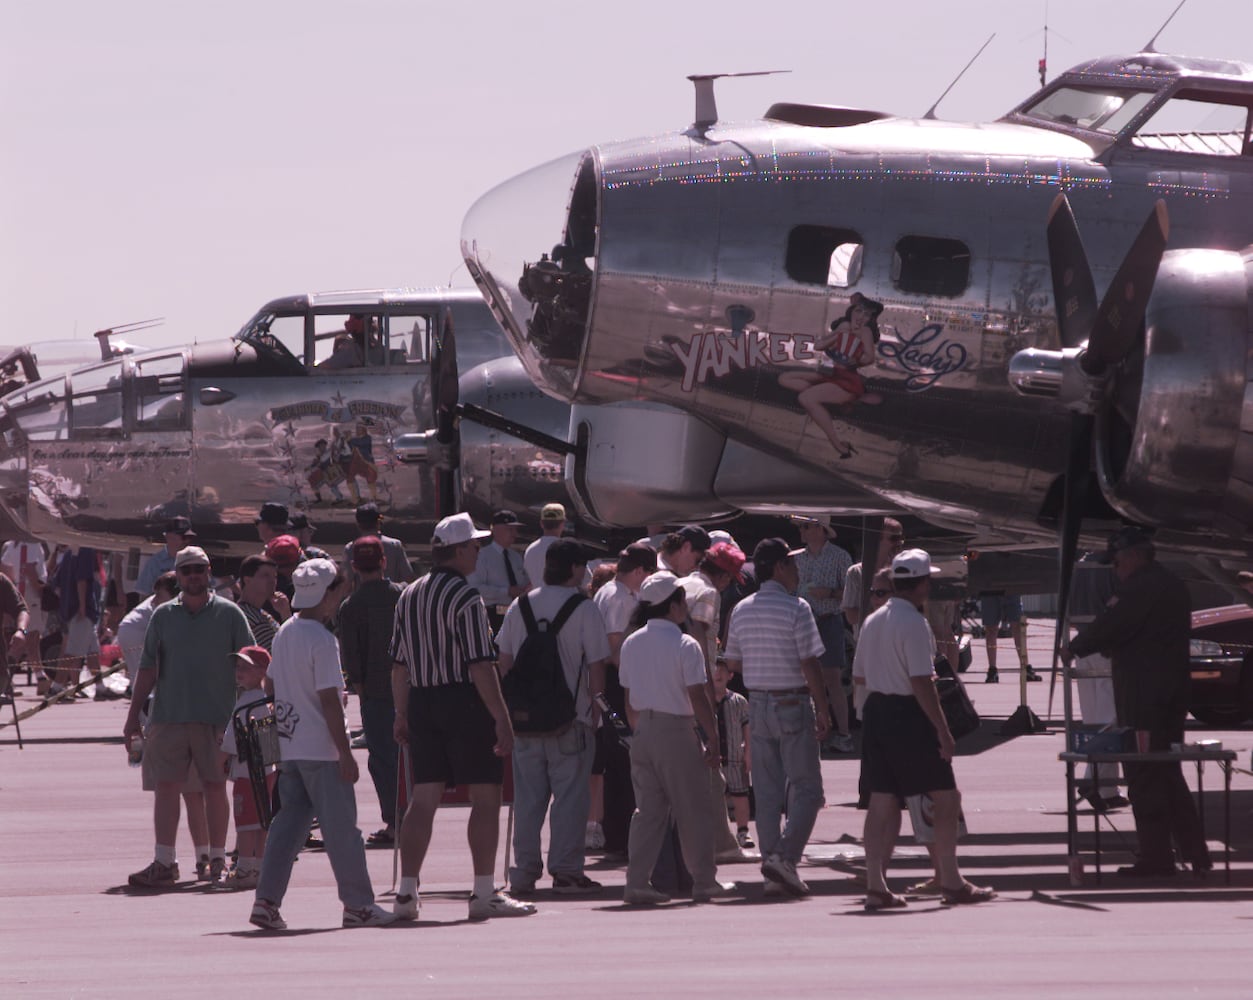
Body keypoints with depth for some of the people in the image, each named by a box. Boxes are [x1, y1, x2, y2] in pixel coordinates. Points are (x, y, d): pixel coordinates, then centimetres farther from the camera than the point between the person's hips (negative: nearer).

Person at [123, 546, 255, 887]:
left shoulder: (229, 614, 3)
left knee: (215, 786, 3)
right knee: (166, 786, -2)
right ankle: (164, 862, 0)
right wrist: (133, 716, 7)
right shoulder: (163, 615, 9)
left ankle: (217, 860, 12)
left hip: (216, 717, -2)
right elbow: (148, 668, 11)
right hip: (169, 716, 2)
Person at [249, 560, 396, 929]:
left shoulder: (284, 633, 8)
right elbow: (329, 700, -18)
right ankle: (358, 905, 5)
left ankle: (266, 901, 4)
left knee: (289, 822, 10)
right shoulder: (321, 639, -16)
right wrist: (345, 753, -15)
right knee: (341, 827, 0)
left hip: (289, 746, 8)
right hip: (321, 749, -8)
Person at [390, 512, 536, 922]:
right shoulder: (465, 597, -12)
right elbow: (481, 665, -17)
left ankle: (406, 892, 4)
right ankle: (484, 895, -2)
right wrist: (502, 719, -15)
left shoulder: (409, 596, 10)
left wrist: (402, 715, 20)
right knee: (485, 796, 0)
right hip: (464, 701, -7)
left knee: (423, 797, 8)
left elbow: (399, 663, 13)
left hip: (422, 703, 7)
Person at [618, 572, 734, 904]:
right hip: (677, 730, -6)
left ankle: (637, 882, 1)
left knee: (647, 808, 8)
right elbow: (698, 698, -13)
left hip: (643, 730, 6)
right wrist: (713, 739, -6)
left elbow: (629, 700, 10)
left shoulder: (631, 644, 5)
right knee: (692, 808, 5)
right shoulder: (685, 646, -12)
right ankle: (704, 881, 12)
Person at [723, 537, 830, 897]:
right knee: (806, 789, -2)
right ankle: (785, 856, -17)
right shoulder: (795, 608, -12)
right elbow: (810, 664, -14)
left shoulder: (741, 610, 6)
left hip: (757, 703, 6)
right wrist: (823, 711, -8)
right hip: (792, 703, -6)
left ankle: (771, 858, 10)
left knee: (767, 791, 10)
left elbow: (733, 662, 14)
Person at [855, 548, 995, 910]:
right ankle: (951, 883, 5)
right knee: (946, 798, 3)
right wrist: (943, 731, -16)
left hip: (876, 713, 8)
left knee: (882, 801, 7)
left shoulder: (872, 622, 11)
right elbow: (921, 683, -19)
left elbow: (860, 674, 17)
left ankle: (875, 885, 2)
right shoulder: (913, 623, -15)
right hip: (909, 716, -8)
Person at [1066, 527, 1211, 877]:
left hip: (1142, 692, -9)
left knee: (1144, 776, -3)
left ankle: (1156, 858, -2)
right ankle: (1195, 853, 13)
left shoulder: (1140, 588, -16)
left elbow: (1109, 626, -17)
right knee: (1169, 774, 15)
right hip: (1173, 689, 9)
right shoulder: (1173, 586, 15)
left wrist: (1074, 648, 0)